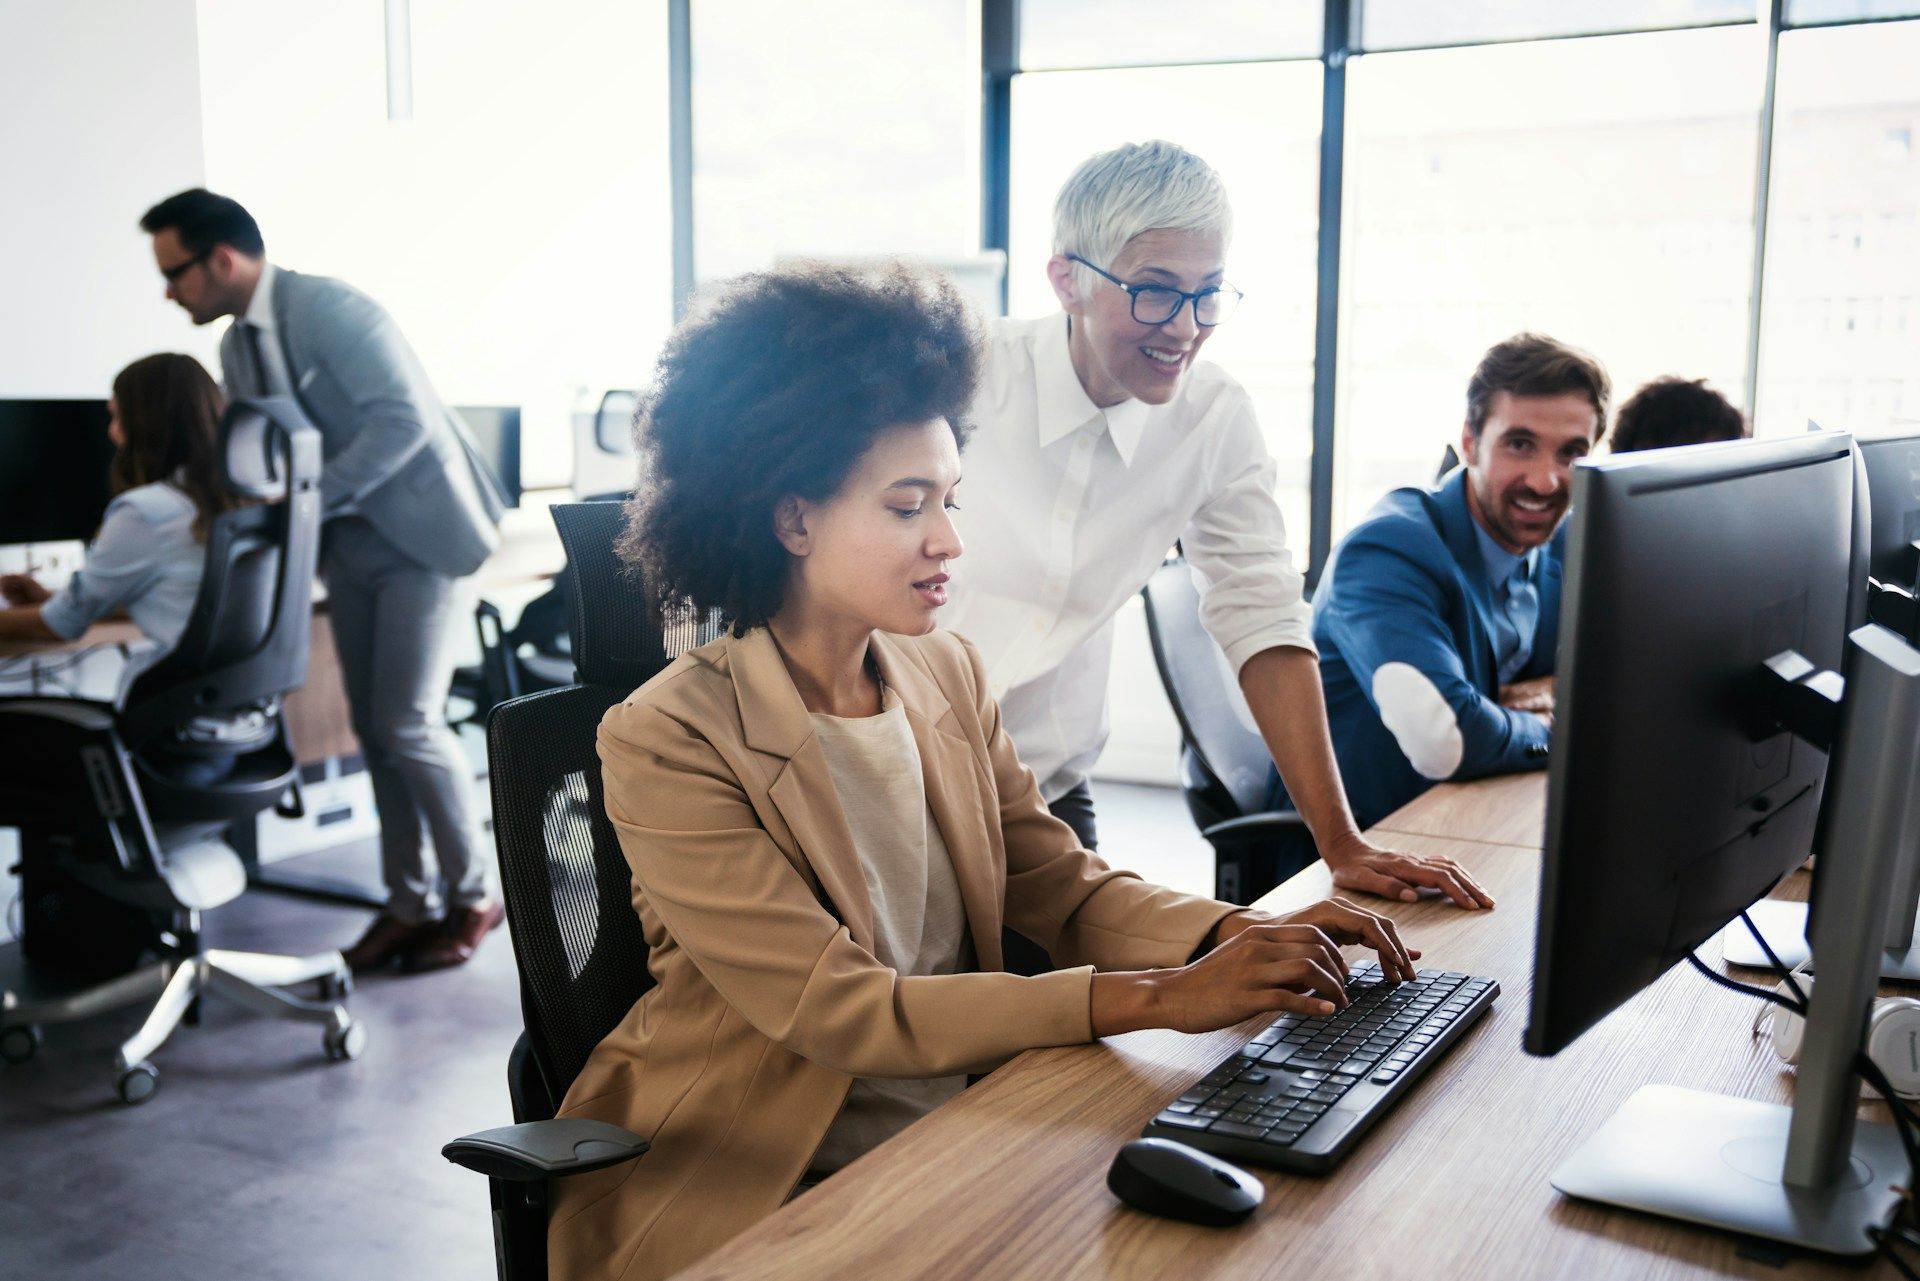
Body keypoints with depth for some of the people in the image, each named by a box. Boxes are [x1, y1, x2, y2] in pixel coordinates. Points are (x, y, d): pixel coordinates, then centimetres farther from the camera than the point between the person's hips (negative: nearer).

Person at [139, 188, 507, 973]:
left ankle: (474, 896, 7)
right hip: (349, 542, 8)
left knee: (408, 724, -10)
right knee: (374, 730, 7)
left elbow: (406, 420, -26)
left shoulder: (329, 309, -17)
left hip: (423, 532, -8)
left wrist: (308, 500, -25)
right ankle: (409, 904, 17)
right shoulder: (237, 346, 8)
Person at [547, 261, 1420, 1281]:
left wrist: (1242, 935, -14)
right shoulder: (668, 740, -18)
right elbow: (835, 1011, -23)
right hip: (756, 1191, -5)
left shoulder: (947, 675, 3)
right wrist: (1159, 998, -27)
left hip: (959, 1131, 6)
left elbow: (1063, 886, 5)